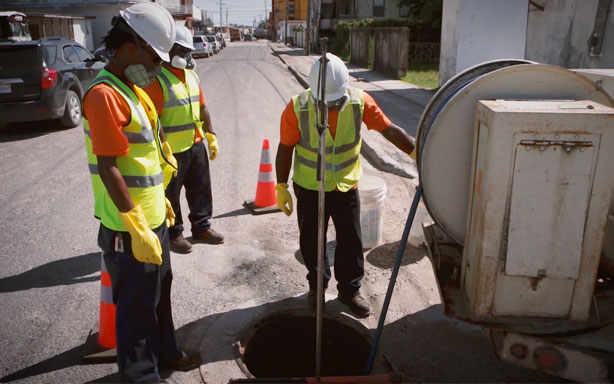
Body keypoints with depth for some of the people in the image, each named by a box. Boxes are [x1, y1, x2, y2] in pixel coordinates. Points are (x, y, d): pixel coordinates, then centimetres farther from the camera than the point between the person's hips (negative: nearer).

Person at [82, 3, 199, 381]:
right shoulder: (105, 95, -20)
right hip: (130, 228, -10)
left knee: (160, 290, 23)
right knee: (137, 304, 8)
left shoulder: (132, 89, 10)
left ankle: (165, 352, 43)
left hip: (152, 219, 10)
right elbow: (108, 168, -24)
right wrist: (137, 229, -24)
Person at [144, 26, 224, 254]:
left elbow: (202, 108, 16)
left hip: (196, 145, 8)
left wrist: (211, 137, 13)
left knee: (200, 189, 17)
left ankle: (202, 227, 33)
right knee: (170, 195, 8)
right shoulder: (157, 79, -15)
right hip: (172, 150, -8)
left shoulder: (191, 76, 10)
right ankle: (173, 234, 23)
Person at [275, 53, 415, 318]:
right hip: (309, 188, -1)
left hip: (347, 186, 1)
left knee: (351, 242, 10)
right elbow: (285, 149, -9)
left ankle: (350, 290, 31)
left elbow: (390, 130, -9)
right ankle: (317, 284, 38)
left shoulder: (359, 101, -15)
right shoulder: (297, 108, -19)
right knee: (311, 241, 13)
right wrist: (281, 187, -5)